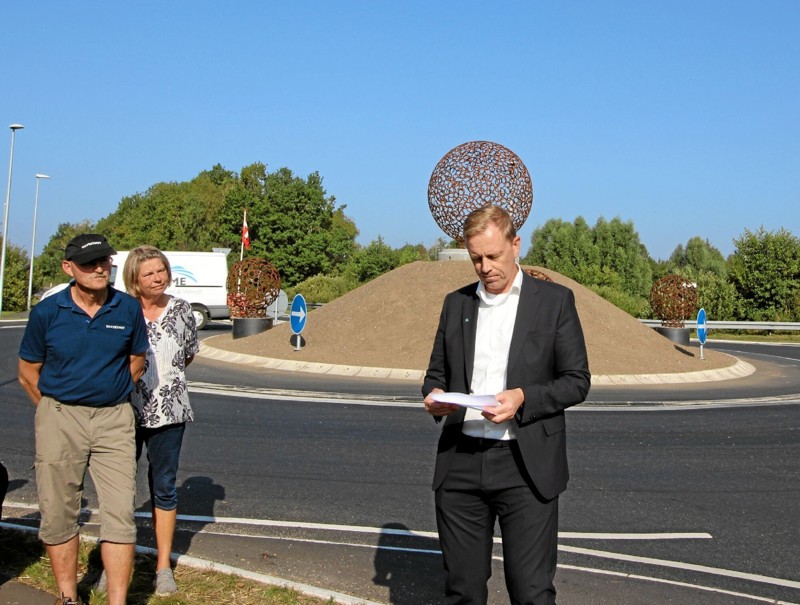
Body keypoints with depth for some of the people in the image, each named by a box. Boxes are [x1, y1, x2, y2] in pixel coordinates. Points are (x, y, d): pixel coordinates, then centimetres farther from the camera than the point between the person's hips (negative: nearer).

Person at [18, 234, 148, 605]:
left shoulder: (129, 309, -2)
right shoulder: (46, 313, -5)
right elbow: (28, 372, 6)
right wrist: (55, 411, 9)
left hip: (114, 419, 0)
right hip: (60, 419, 0)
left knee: (119, 514, -3)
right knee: (58, 514, 8)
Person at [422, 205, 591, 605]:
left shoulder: (555, 300, 2)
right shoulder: (456, 303, 13)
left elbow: (576, 380, 0)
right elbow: (437, 371, 19)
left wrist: (523, 398, -17)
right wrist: (434, 396, -4)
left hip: (525, 466, -3)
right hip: (460, 464, 4)